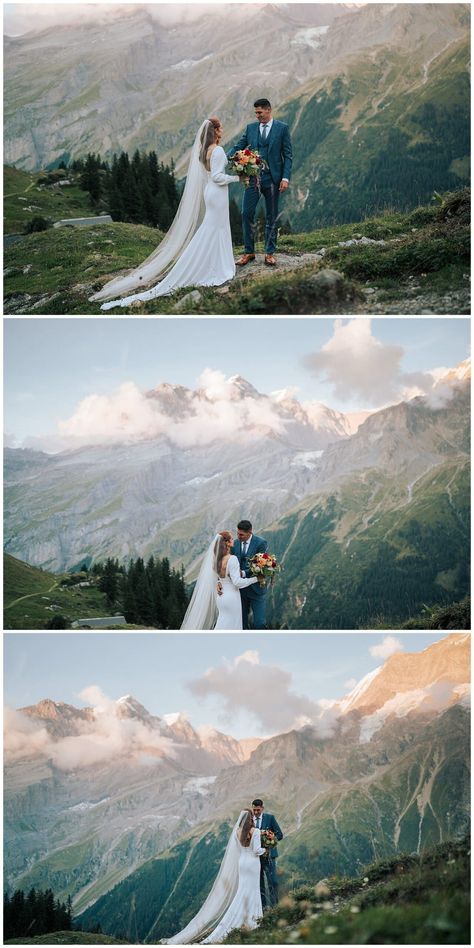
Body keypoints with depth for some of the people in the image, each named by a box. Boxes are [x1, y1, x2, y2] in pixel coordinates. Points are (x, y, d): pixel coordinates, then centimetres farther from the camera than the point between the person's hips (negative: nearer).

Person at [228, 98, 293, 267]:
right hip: (253, 177, 2)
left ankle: (269, 253, 14)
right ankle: (248, 252, 7)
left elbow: (288, 155, -2)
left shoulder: (282, 128, 0)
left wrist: (285, 177, -11)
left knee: (271, 217, 6)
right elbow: (238, 146, 5)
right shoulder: (251, 128, 8)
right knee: (247, 214, -2)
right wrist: (226, 157, -16)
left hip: (272, 179, -2)